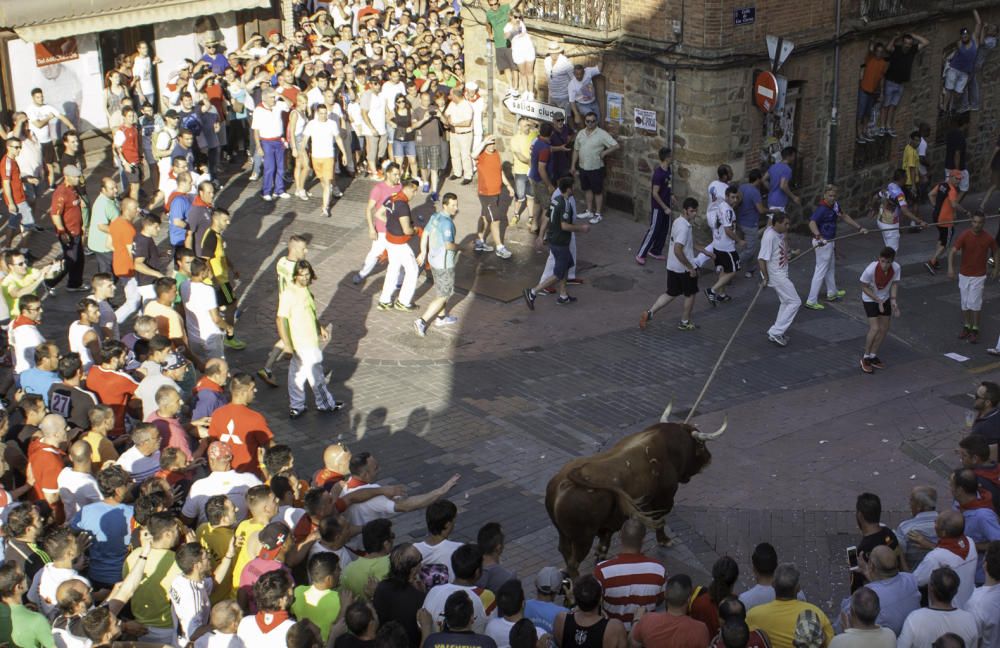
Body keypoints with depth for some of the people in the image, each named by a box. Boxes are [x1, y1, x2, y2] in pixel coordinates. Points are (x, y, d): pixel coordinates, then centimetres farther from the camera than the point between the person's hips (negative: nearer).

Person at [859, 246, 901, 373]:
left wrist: (893, 300, -16)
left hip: (885, 299, 5)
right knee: (875, 328, -13)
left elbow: (894, 283, -3)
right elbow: (864, 287, -18)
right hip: (870, 299, -5)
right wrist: (878, 301, -22)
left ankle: (873, 356, 27)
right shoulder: (871, 270, -33)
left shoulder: (896, 268, -22)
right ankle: (865, 358, 5)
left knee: (884, 329, 9)